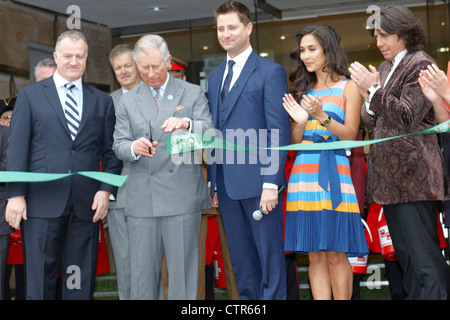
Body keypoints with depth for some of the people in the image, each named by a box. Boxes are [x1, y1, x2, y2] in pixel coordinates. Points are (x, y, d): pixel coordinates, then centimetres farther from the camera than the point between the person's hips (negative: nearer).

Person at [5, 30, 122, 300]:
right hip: (42, 203, -1)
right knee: (40, 280, 1)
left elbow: (110, 151, 11)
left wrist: (106, 190, -4)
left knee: (81, 283, 5)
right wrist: (15, 195, -6)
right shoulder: (30, 95, 8)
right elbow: (17, 148, 3)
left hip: (86, 205, 2)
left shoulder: (103, 101, 13)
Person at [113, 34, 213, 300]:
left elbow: (209, 133, -3)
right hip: (142, 198, 2)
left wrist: (187, 124, -25)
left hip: (183, 196, -2)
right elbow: (119, 145, 8)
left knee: (183, 271, -1)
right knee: (142, 273, 3)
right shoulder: (127, 102, 15)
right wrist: (134, 147, -16)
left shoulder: (193, 94, 9)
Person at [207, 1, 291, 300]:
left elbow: (279, 132, -9)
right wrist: (212, 182, 10)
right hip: (227, 184, 6)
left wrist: (272, 183, -16)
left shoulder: (270, 71, -4)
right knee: (242, 263, 13)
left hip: (258, 182, -6)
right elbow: (215, 132, 16)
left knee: (270, 257, 1)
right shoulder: (216, 76, 17)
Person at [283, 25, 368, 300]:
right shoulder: (303, 90, 17)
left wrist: (322, 117, -17)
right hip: (304, 171, 4)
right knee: (315, 255, 2)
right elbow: (295, 141, 15)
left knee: (336, 254, -5)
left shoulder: (348, 87, 6)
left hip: (333, 171, -4)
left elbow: (351, 135, -3)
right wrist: (301, 121, -6)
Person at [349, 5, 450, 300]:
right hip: (389, 175, 9)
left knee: (423, 255, -9)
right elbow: (373, 122, 18)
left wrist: (374, 90, -17)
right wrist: (368, 98, -1)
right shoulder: (385, 69, 19)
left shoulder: (420, 64, -6)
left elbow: (407, 117, -14)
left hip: (411, 173, -9)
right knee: (405, 254, 12)